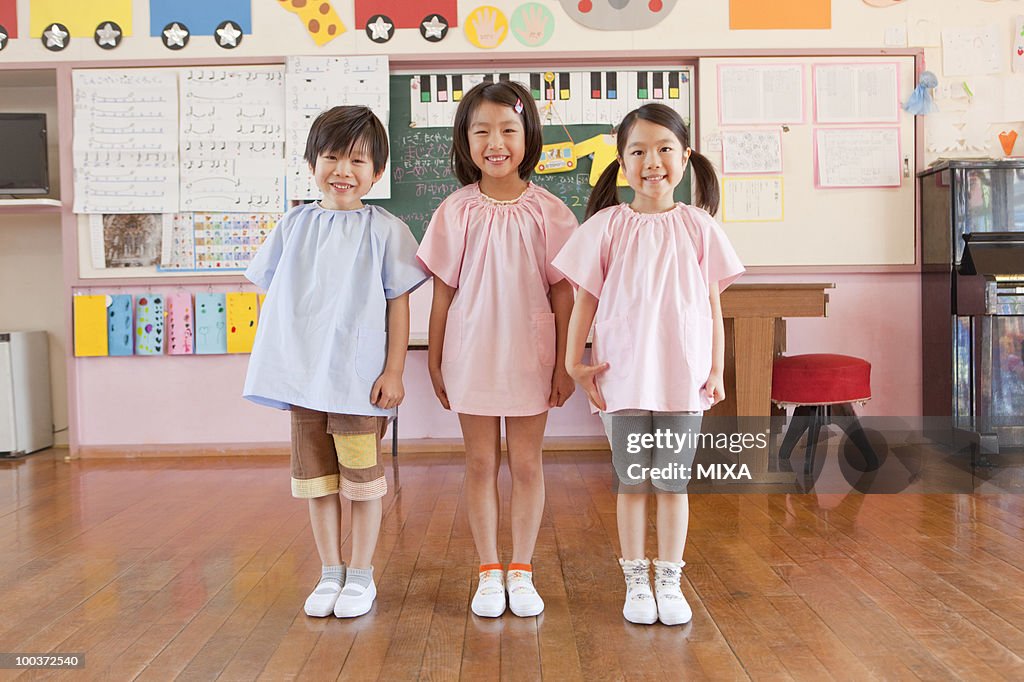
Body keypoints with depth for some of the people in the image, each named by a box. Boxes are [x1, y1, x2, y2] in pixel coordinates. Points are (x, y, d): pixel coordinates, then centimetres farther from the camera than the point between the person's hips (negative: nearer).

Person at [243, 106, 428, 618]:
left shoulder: (384, 230, -3)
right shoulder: (294, 226, 7)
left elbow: (398, 306, -4)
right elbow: (274, 297, 13)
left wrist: (394, 372, -8)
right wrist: (280, 362, 8)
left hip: (360, 378, -4)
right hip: (301, 376, 4)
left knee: (361, 477, 5)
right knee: (315, 478, 12)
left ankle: (361, 576, 23)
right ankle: (330, 573, 28)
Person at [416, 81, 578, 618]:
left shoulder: (547, 211, -4)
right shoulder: (457, 211, -3)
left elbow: (562, 292, -1)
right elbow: (443, 292, 2)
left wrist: (565, 363, -1)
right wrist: (435, 361, 4)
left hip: (529, 357, 0)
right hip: (472, 354, 1)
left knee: (526, 464, 9)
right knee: (480, 464, 10)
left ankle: (521, 572, 25)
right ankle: (489, 573, 24)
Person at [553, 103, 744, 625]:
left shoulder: (697, 226, 3)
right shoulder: (607, 225, 0)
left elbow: (713, 304, 6)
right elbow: (585, 298, 3)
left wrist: (716, 370, 3)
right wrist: (574, 361, -1)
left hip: (683, 376, 1)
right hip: (623, 374, 0)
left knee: (672, 482, 9)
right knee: (632, 482, 9)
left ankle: (670, 582, 24)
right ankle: (636, 583, 23)